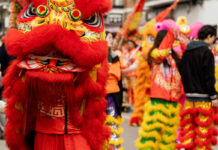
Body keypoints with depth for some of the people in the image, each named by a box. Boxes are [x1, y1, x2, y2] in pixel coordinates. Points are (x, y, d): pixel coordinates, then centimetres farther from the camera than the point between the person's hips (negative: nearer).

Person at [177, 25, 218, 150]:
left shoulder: (187, 52, 11)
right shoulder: (206, 52, -11)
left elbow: (182, 73, 15)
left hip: (189, 97, 7)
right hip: (203, 98, -7)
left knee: (188, 127, 11)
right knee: (204, 129, -1)